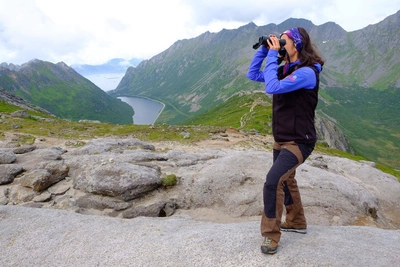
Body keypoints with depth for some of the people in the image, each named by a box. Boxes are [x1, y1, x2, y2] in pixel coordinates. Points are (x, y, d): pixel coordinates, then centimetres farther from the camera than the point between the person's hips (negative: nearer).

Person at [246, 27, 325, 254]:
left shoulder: (306, 72, -20)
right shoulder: (285, 70, 6)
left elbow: (272, 87, -33)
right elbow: (253, 74, 10)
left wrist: (273, 54, -23)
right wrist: (264, 49, 0)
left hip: (299, 141, -10)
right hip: (282, 139, 10)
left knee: (273, 182, -22)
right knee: (286, 180, 22)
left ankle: (271, 236, -5)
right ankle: (297, 223, 42)